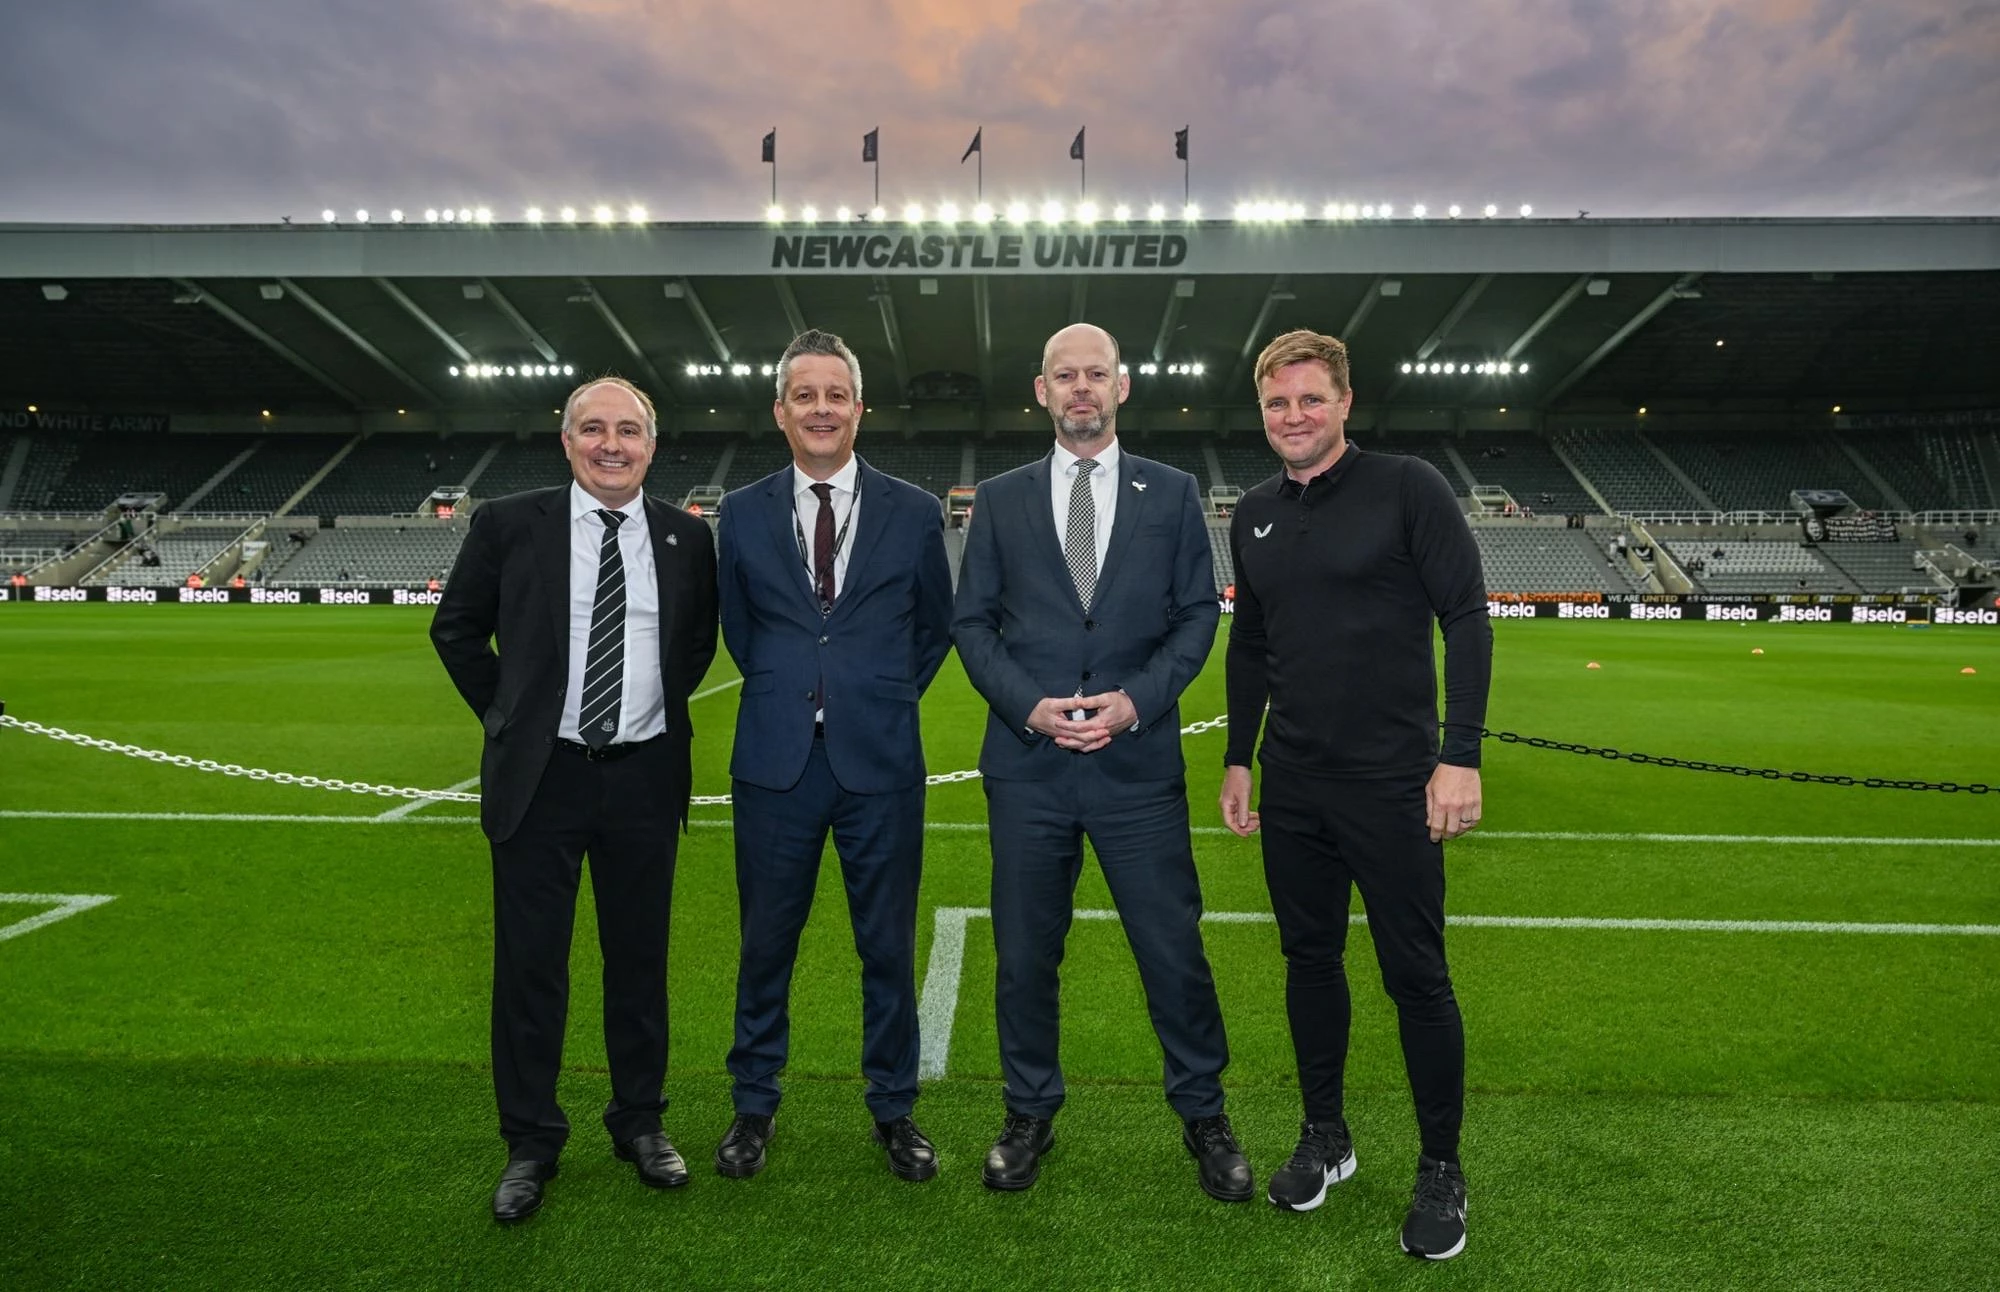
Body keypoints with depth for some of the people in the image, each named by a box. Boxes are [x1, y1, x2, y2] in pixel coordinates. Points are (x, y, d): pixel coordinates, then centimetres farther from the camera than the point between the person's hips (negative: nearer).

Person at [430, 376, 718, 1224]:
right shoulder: (508, 524, -3)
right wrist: (506, 715, 4)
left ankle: (640, 1123, 31)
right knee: (529, 964, 7)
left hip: (645, 778, 2)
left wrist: (664, 705, 8)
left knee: (640, 959, 12)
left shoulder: (686, 538, 2)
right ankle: (530, 1144, 25)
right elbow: (456, 628, 8)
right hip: (541, 775, -1)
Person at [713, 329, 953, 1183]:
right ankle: (754, 1105, 33)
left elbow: (934, 628, 12)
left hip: (880, 761, 0)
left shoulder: (914, 514, 2)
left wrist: (884, 699, 8)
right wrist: (791, 694, 11)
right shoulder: (742, 515, 4)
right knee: (766, 942, 12)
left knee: (888, 945, 10)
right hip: (775, 760, 1)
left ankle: (893, 1108, 30)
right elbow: (739, 631, 15)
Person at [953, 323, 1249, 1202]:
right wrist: (1028, 703, -10)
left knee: (1173, 948, 6)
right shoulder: (1000, 500, 8)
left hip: (1138, 761, -1)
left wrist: (1136, 700, -11)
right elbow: (971, 621, 5)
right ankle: (1030, 1114, 31)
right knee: (1025, 953, 11)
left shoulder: (1172, 494, 7)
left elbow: (1197, 615, 4)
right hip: (1027, 765, 1)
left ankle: (1203, 1115, 28)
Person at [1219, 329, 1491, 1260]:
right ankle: (1325, 1136, 31)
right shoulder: (1255, 514, 8)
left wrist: (1461, 755, -15)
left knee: (1415, 975, 4)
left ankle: (1441, 1169, 22)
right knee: (1309, 958, 13)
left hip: (1391, 781, -5)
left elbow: (1467, 618, -9)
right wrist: (1236, 758, 14)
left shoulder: (1406, 488, -7)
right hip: (1292, 784, 5)